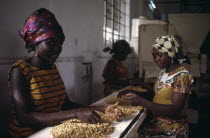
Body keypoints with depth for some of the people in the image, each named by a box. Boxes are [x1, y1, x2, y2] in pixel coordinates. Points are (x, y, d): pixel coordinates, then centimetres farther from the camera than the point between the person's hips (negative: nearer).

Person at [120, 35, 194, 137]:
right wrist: (135, 94, -5)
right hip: (155, 123, 6)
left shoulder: (182, 76, -14)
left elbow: (175, 110, -22)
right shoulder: (163, 72, 9)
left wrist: (142, 101, -29)